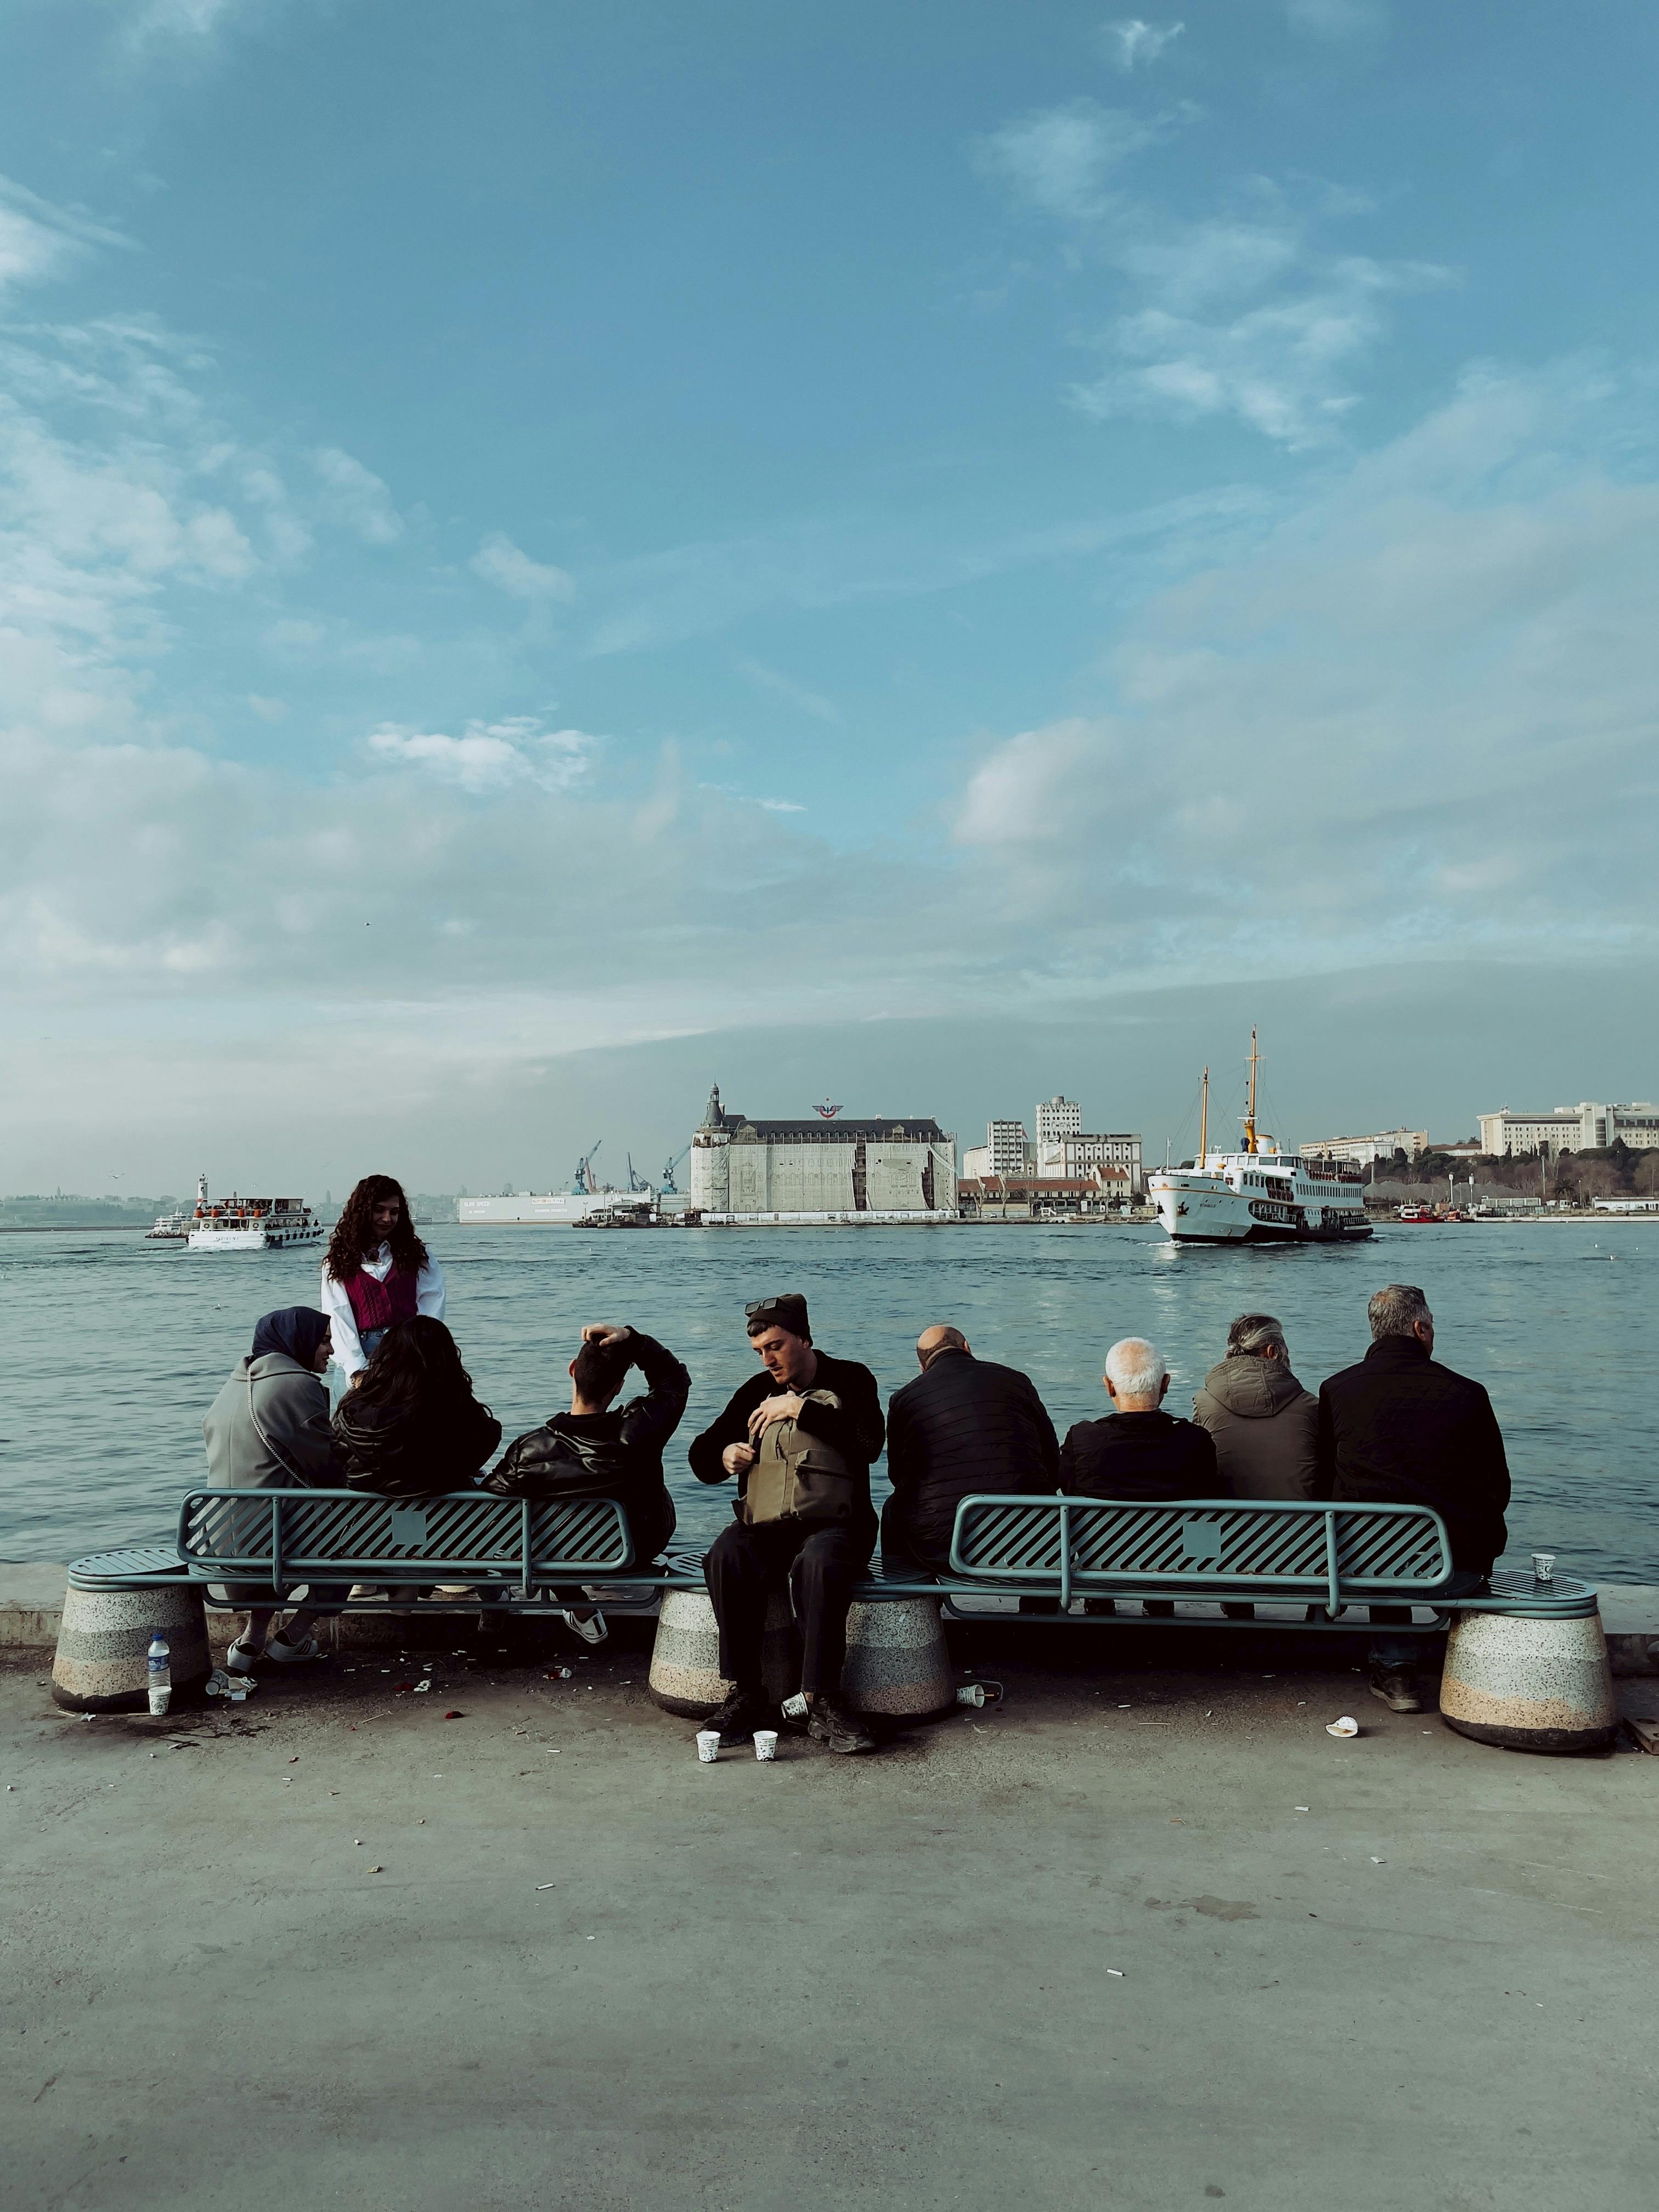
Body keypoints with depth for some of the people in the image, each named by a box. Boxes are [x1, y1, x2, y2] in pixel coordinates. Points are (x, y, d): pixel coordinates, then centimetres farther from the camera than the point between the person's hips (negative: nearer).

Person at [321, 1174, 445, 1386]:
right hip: (359, 1356, 0)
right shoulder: (337, 1264, 10)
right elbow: (338, 1319, 1)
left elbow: (432, 1305, 4)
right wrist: (356, 1372, -10)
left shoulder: (416, 1255, 14)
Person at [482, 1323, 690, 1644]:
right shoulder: (639, 1432, -32)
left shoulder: (528, 1451, -32)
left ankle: (583, 1614, 32)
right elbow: (675, 1379, -13)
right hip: (641, 1550, 1)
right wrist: (632, 1339, -23)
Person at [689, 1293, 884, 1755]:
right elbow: (700, 1457, 18)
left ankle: (823, 1703, -30)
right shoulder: (757, 1391, 17)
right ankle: (747, 1696, -23)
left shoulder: (850, 1380, 7)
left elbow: (870, 1442, -12)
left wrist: (800, 1410, -12)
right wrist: (725, 1456, -6)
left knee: (818, 1562, -38)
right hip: (764, 1527, 3)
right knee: (726, 1556, -30)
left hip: (834, 1523, -3)